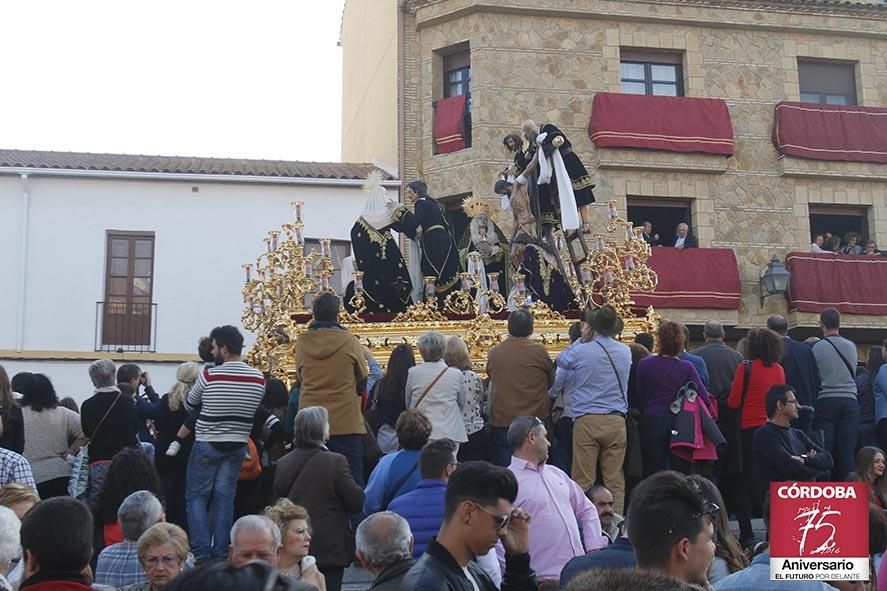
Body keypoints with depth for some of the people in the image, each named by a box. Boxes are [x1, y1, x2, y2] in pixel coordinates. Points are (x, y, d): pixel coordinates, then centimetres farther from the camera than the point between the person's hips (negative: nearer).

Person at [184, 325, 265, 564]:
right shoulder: (259, 378, -3)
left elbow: (189, 405, 2)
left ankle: (200, 552, 2)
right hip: (237, 446, 4)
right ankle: (220, 552, 11)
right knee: (224, 497, 10)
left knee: (197, 496, 7)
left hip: (207, 445, -4)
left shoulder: (209, 375, -14)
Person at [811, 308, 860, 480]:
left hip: (826, 401, -2)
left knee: (824, 451, 1)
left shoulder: (818, 347, -5)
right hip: (849, 400, 3)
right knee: (847, 452, 3)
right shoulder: (851, 346, 6)